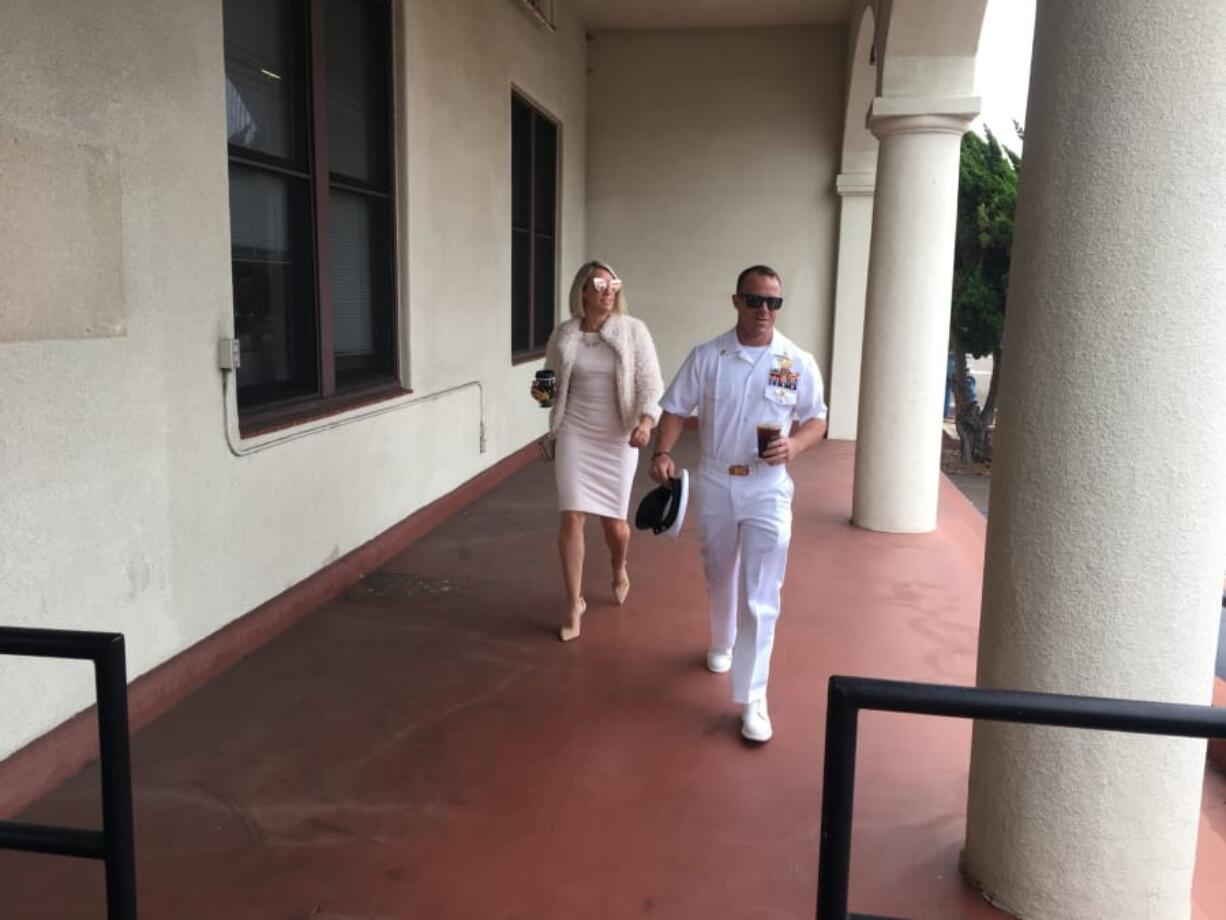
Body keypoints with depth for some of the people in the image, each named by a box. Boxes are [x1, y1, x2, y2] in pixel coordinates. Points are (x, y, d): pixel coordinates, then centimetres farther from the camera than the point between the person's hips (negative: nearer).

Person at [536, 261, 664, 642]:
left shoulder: (633, 330, -5)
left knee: (613, 520, 8)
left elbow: (651, 383, -7)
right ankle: (574, 603, 8)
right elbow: (550, 384, 13)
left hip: (617, 437, -1)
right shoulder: (563, 335, 0)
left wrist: (646, 421, -24)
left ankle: (620, 571, 43)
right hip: (574, 434, 1)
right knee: (571, 517, -7)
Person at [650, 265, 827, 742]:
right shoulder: (707, 356, -4)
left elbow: (817, 419, 2)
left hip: (768, 489, -2)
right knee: (719, 577, 21)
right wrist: (662, 452, -18)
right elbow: (676, 408, 0)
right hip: (714, 483, 2)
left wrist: (794, 445, -19)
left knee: (760, 596, -7)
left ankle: (752, 699, 0)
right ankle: (722, 645, 49)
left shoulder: (799, 362, -6)